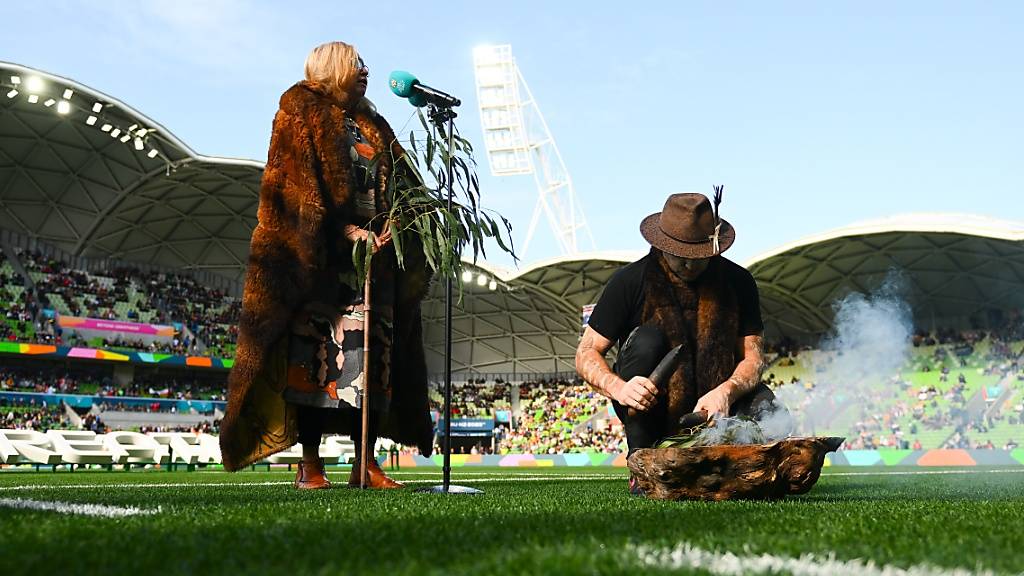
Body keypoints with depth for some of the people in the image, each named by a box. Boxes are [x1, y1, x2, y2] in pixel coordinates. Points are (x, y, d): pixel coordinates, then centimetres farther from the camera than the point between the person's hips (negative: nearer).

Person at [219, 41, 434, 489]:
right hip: (318, 252, -6)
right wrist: (342, 230, -16)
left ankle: (365, 465, 3)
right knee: (316, 350, -10)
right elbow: (296, 180, -7)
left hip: (375, 253, 6)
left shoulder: (374, 125, 24)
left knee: (373, 353, 0)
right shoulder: (302, 110, 5)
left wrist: (391, 225, -4)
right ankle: (310, 465, -7)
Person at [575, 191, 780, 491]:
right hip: (647, 410, -1)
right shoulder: (631, 281, -10)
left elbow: (753, 357, -6)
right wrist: (618, 387, -31)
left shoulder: (737, 282, -3)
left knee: (764, 406, -28)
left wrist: (726, 391, -28)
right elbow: (586, 354, -10)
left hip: (711, 405, 2)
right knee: (647, 339, -29)